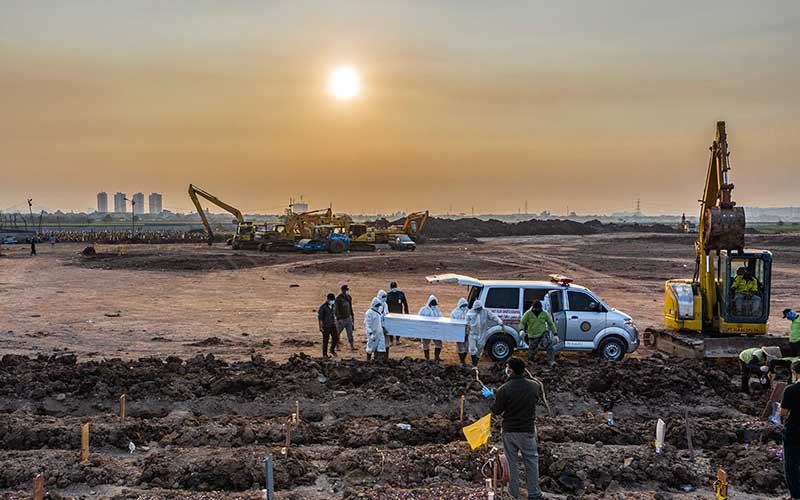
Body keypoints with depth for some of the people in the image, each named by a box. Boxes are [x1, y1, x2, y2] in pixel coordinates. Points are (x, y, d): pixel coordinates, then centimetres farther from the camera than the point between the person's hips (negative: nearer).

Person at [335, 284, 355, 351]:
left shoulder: (349, 297, 4)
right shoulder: (338, 298, -15)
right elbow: (336, 309, -17)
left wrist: (352, 316, 16)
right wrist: (338, 318, -23)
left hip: (348, 318, 5)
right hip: (341, 318, -5)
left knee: (350, 332, -1)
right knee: (337, 333, 9)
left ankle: (352, 346, -2)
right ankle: (336, 345, 26)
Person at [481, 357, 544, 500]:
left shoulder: (504, 389, -18)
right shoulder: (535, 386, -8)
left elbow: (496, 411, -10)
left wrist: (493, 395, 7)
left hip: (509, 431, -1)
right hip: (528, 430, 1)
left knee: (512, 462, 12)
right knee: (531, 461, 12)